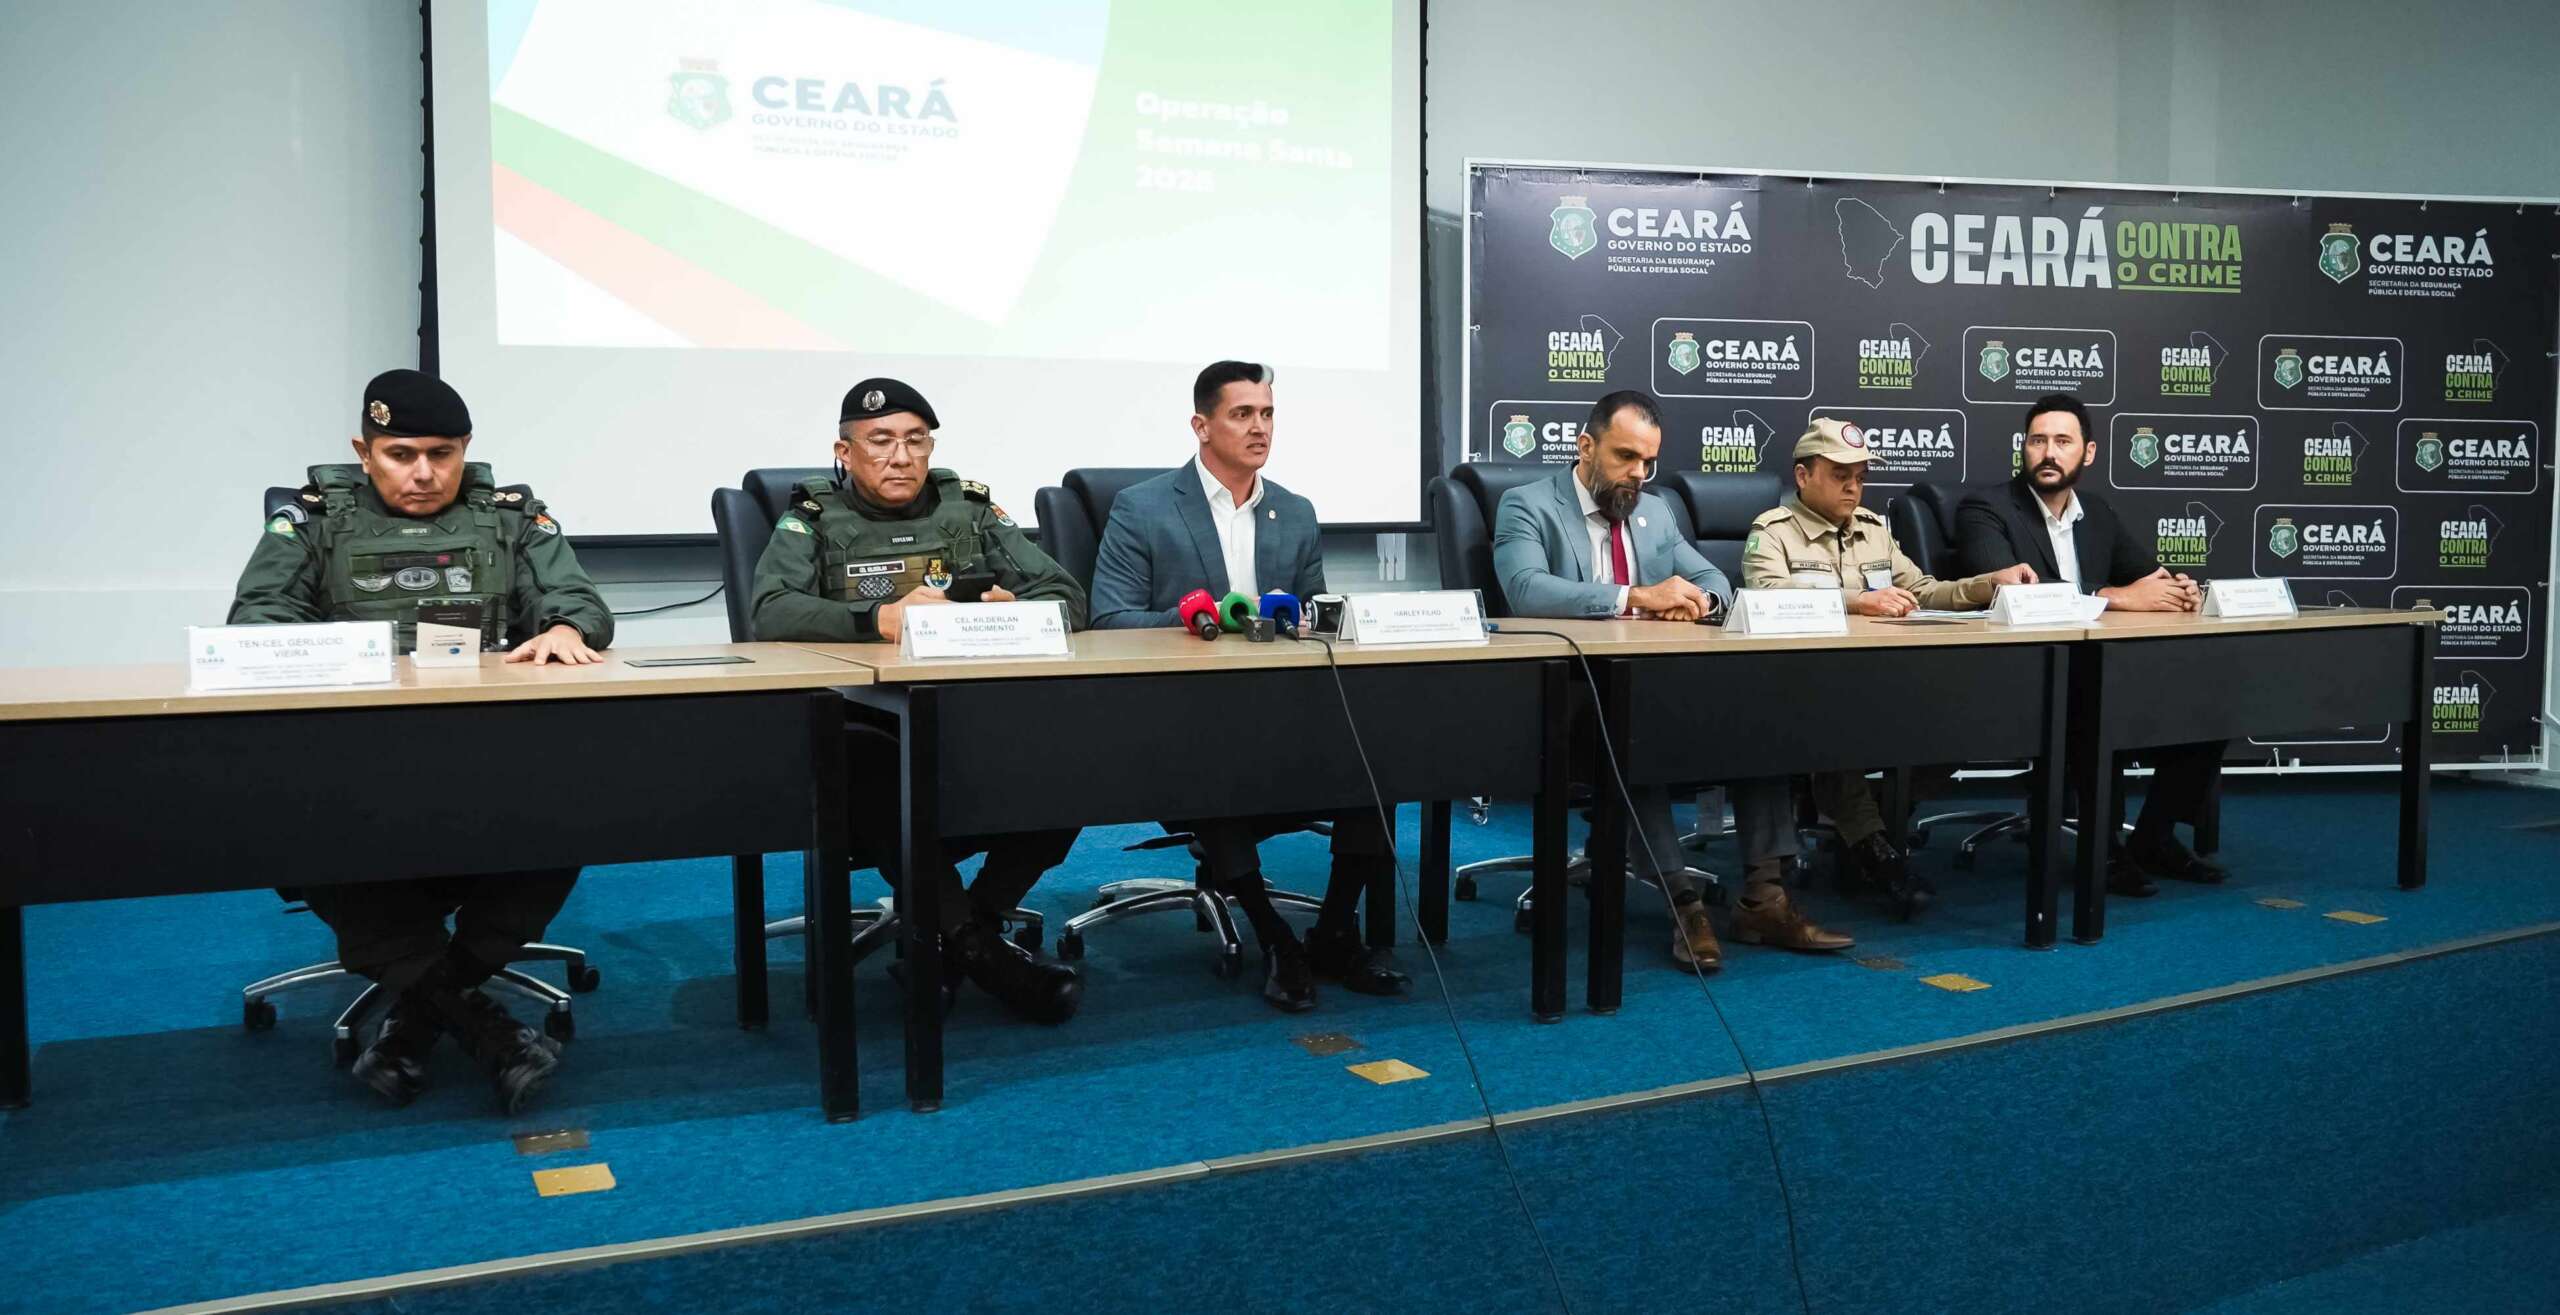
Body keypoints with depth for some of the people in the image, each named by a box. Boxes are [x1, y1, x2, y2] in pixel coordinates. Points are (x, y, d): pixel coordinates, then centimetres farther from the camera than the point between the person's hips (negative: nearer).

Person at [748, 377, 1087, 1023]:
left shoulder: (970, 508, 16)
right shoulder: (814, 518, 9)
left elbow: (1067, 598, 9)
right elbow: (769, 611, -10)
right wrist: (878, 620, -25)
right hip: (865, 723, -3)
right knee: (879, 769, -38)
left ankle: (956, 932, -7)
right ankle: (977, 945, -18)